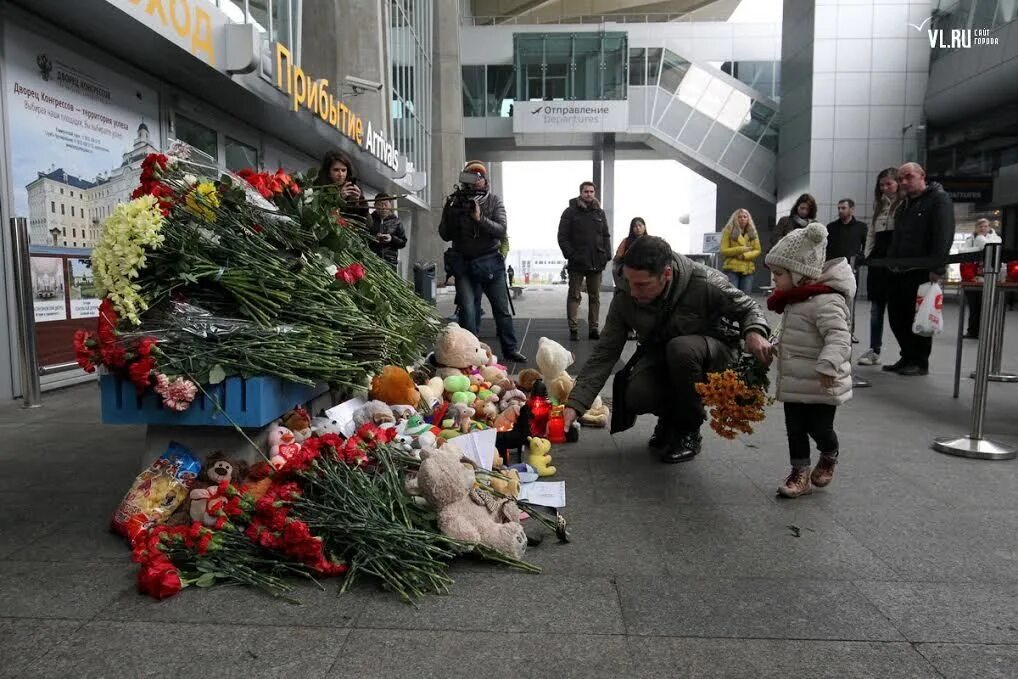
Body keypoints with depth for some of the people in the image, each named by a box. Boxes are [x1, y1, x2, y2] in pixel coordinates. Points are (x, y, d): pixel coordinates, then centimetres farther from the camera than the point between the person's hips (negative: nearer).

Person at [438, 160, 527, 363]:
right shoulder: (455, 201, 3)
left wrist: (480, 218, -24)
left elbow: (502, 230, -11)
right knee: (468, 310, -3)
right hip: (463, 263, 1)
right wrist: (451, 215, -15)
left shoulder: (493, 200, 0)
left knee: (502, 309, 7)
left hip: (490, 262, 0)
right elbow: (444, 235, 2)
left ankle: (511, 349, 19)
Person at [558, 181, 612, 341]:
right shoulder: (570, 212, 0)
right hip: (577, 263, -4)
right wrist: (570, 255, -15)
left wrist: (607, 255, 2)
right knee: (574, 296, -1)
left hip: (597, 263, 4)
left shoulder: (600, 213, 13)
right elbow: (562, 237, -4)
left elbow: (606, 236, 15)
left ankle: (594, 329, 15)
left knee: (595, 297, 8)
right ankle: (573, 329, 2)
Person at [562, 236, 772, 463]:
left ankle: (689, 432, -12)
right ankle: (670, 417, 10)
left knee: (680, 348, -37)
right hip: (660, 356, 2)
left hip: (714, 352, -2)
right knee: (634, 398, -29)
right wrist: (575, 404, -25)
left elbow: (747, 307, -8)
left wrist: (754, 332, -33)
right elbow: (604, 354, -16)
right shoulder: (624, 298, -19)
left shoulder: (705, 283, -28)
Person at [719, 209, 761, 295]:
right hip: (731, 269, -4)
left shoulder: (753, 233, 14)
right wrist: (741, 249, -13)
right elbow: (724, 250, -5)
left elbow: (757, 250, 8)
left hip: (748, 270, 4)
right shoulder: (728, 231, 1)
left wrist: (745, 255, -9)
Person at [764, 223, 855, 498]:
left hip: (820, 385, -9)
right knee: (795, 429, 11)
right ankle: (800, 473, 23)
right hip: (794, 383, 9)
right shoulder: (796, 299, 9)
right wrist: (777, 347, 23)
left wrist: (828, 366, -41)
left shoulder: (825, 301, -22)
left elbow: (839, 337, -31)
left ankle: (829, 457, 37)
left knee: (819, 427, 7)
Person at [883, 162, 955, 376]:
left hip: (922, 271, -8)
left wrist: (937, 268, -22)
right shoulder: (903, 204, 21)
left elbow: (944, 236, -15)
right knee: (896, 317, 9)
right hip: (899, 271, 8)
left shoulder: (939, 199, -5)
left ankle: (920, 362, 9)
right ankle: (908, 357, 21)